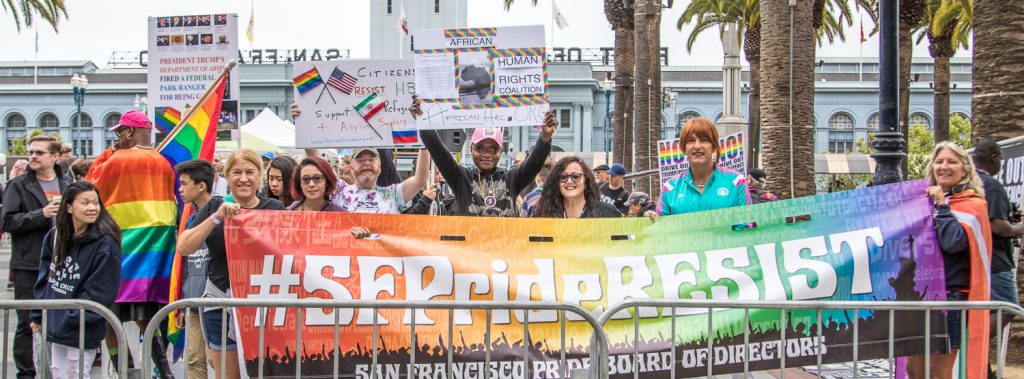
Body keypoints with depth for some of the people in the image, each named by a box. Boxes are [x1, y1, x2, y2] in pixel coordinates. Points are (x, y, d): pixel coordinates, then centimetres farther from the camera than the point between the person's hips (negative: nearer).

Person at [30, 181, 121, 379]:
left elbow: (99, 294, -16)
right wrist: (38, 315, 10)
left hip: (83, 333, -6)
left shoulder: (105, 244, -15)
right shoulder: (54, 236, 4)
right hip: (54, 328, 6)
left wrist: (72, 320, -16)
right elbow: (45, 278, 12)